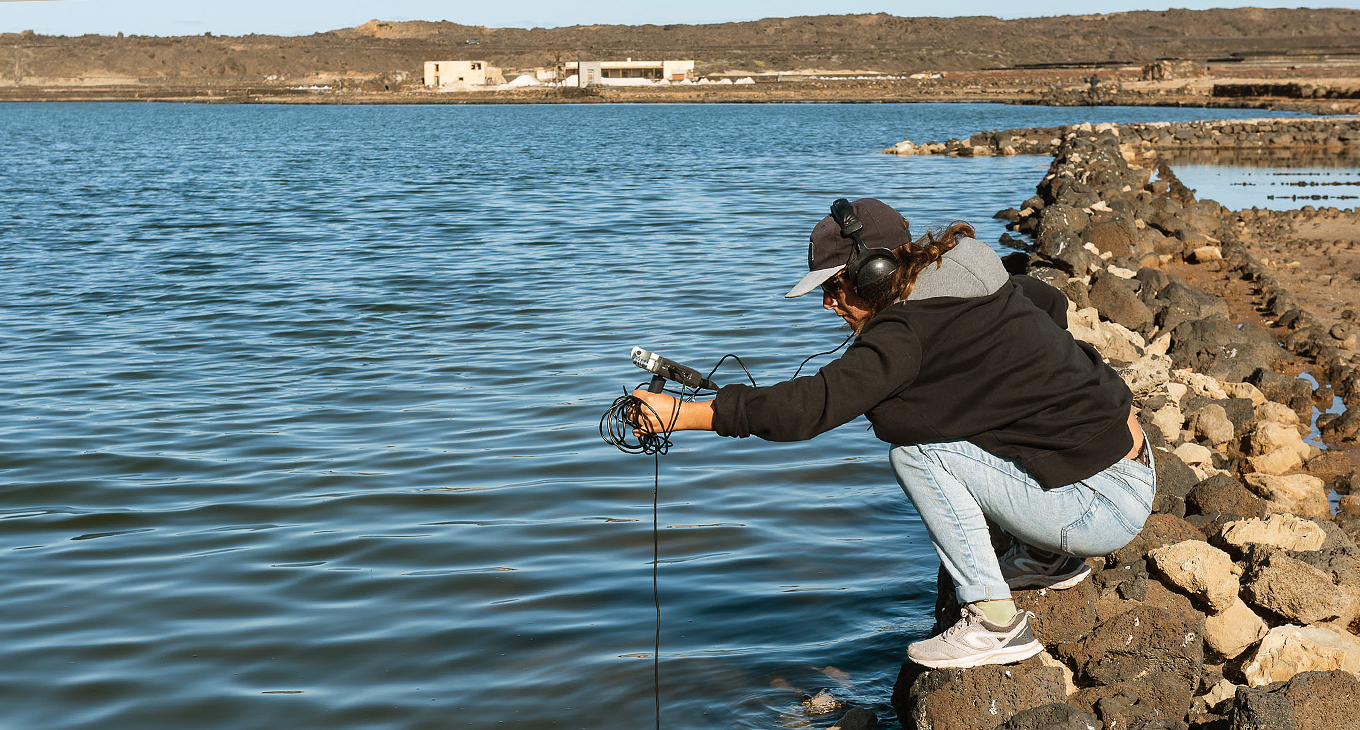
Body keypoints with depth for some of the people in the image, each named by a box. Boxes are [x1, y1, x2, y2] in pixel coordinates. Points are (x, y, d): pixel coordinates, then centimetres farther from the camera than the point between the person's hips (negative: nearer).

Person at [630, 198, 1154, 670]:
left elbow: (811, 407, -28)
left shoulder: (909, 332, -21)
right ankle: (1047, 557, 23)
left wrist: (680, 413, -24)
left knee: (914, 449, -15)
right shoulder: (964, 279, 7)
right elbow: (1051, 302, 26)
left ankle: (996, 624, -9)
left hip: (1105, 506, -10)